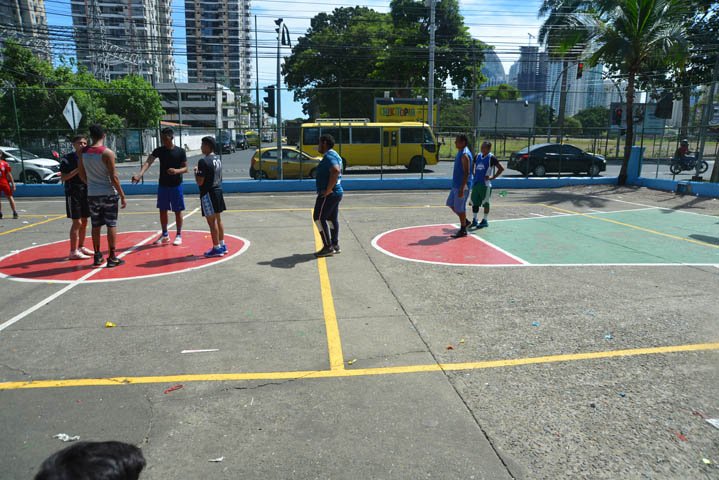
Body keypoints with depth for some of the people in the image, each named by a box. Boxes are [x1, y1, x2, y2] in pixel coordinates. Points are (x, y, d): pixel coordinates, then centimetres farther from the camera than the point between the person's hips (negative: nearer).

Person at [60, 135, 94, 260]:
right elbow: (63, 177, -15)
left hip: (85, 192, 7)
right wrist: (78, 169, -22)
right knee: (77, 222, -8)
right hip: (73, 193, -7)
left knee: (84, 221, 12)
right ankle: (73, 251, -1)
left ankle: (81, 247, 25)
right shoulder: (67, 158, -9)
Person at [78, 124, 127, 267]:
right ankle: (112, 257, 4)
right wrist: (122, 195, -8)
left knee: (96, 226, 13)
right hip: (108, 194, -4)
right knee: (111, 225, 2)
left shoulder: (83, 152, 3)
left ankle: (97, 256, 20)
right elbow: (113, 177, -14)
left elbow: (82, 175, 10)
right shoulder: (107, 153, -12)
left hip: (92, 195, 5)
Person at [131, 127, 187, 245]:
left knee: (178, 211, 3)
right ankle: (165, 235, 23)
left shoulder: (180, 151, -6)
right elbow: (148, 162, -14)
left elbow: (185, 168, -2)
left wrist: (176, 171, -25)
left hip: (176, 185, -3)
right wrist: (139, 174, -30)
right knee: (162, 210, 9)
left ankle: (179, 235, 16)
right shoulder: (159, 150, -1)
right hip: (163, 185, 3)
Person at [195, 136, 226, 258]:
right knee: (218, 220, 15)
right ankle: (222, 245, 23)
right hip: (218, 191, 9)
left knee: (212, 222, -2)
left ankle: (217, 248, 2)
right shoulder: (218, 159, 9)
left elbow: (200, 182, -19)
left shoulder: (203, 161, -17)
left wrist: (196, 172, -2)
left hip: (208, 193, -9)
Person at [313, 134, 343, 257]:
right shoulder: (334, 155, 16)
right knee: (332, 218, 15)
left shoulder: (329, 156, -17)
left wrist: (328, 190, -29)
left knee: (319, 218, -6)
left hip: (328, 194, -10)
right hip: (337, 192, 10)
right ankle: (335, 245, 20)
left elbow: (335, 170, -35)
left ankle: (328, 247, -6)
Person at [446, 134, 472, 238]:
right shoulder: (460, 152, 12)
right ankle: (465, 221, 28)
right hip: (456, 184, 10)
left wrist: (462, 189, -25)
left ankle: (463, 230, 10)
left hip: (461, 186, -10)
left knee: (460, 208, -2)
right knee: (451, 204, 16)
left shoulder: (465, 155, -19)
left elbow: (466, 173, -22)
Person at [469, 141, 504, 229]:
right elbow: (473, 166, 27)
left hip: (485, 184, -6)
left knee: (485, 202, 2)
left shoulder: (491, 157, -8)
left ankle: (485, 221, 11)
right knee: (474, 202, 8)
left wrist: (492, 177, -12)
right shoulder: (478, 156, 9)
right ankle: (474, 220, 17)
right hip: (476, 182, 6)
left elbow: (501, 168, -11)